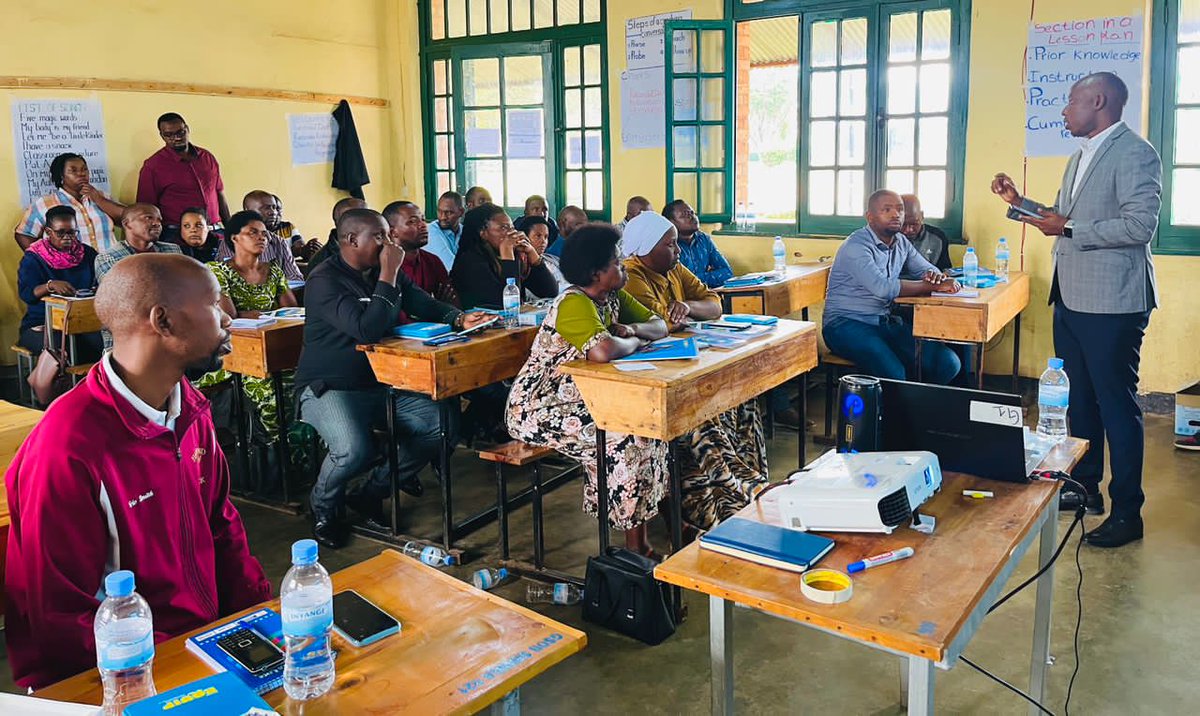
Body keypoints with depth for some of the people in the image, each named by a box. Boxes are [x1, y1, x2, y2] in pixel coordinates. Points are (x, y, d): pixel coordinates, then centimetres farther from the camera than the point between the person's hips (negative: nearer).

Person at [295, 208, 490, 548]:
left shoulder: (384, 271, 9)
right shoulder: (324, 281, -17)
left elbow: (424, 305, 14)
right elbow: (368, 330, -29)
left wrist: (459, 319, -7)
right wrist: (388, 275, -25)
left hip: (382, 385, 8)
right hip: (331, 389, -8)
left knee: (444, 421, -11)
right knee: (355, 450, -35)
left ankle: (372, 494, 6)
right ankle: (324, 506, 3)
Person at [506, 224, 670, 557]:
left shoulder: (612, 297, 7)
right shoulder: (574, 303, -22)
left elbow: (659, 325, 10)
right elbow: (602, 351, -38)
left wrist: (630, 329, -12)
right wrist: (632, 342, -17)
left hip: (577, 400, 9)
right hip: (538, 409, -9)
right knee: (627, 440, -22)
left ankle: (640, 541, 1)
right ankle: (635, 546, -7)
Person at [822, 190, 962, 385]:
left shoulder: (902, 243, 10)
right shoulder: (856, 246, -15)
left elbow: (927, 269, 20)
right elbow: (883, 287, -28)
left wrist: (934, 275, -7)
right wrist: (934, 286, -20)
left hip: (887, 321, 8)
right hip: (847, 323, -7)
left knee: (948, 364, -12)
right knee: (893, 373, -34)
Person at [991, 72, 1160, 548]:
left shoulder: (1134, 153, -11)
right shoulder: (1081, 157, 18)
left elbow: (1141, 225, -21)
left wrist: (1069, 229, -19)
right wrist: (1020, 202, 15)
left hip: (1112, 302, -9)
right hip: (1071, 297, 9)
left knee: (1116, 403, -2)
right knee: (1079, 398, 17)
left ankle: (1127, 512, 9)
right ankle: (1086, 487, 31)